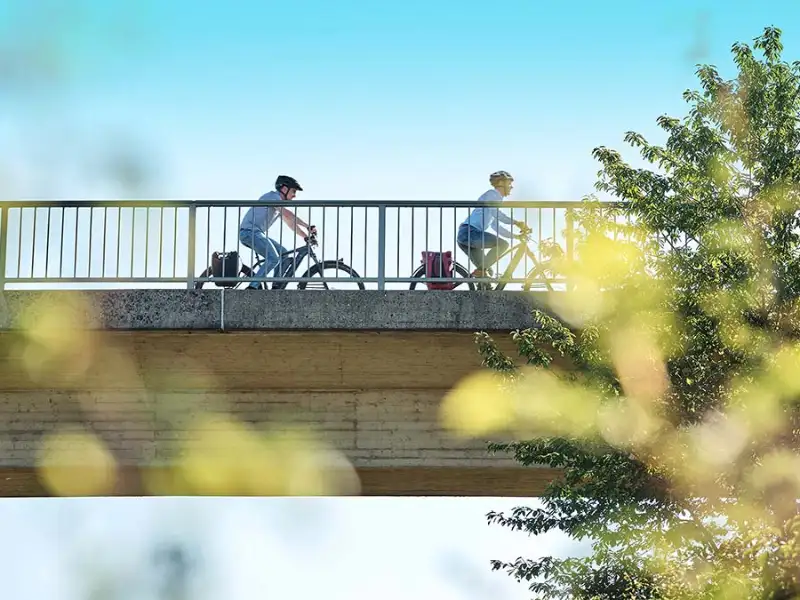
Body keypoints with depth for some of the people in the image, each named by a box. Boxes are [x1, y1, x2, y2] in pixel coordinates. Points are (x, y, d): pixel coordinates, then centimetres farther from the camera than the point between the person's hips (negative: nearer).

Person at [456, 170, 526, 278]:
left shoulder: (496, 197, 27)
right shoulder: (493, 194, -3)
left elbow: (495, 226, 32)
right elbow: (496, 213, -22)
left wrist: (515, 235, 27)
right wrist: (515, 222, -22)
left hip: (464, 237, 10)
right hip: (469, 232, -10)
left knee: (487, 272, 8)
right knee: (502, 244, -22)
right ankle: (481, 270, -20)